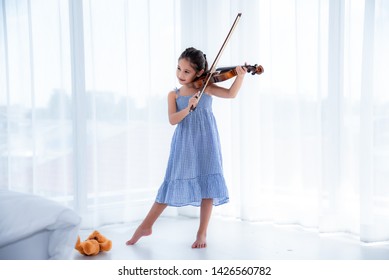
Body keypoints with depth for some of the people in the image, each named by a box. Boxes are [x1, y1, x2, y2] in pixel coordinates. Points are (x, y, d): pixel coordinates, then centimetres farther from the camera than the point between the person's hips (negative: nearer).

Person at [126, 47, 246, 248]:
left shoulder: (206, 88, 1)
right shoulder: (174, 95, 5)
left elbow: (231, 94, -12)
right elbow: (172, 120, -8)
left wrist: (240, 76, -28)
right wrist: (188, 109, -25)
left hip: (205, 143, -1)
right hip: (184, 145, 1)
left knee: (207, 185, -2)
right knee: (173, 184, 4)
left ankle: (202, 233, 11)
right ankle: (146, 226, 17)